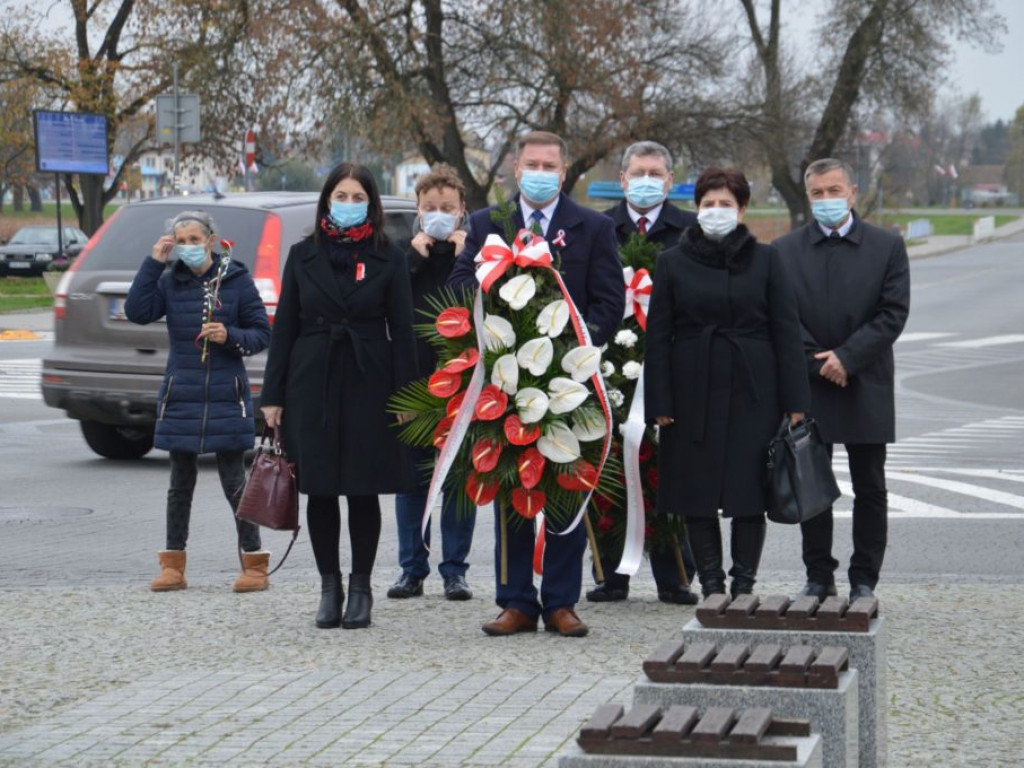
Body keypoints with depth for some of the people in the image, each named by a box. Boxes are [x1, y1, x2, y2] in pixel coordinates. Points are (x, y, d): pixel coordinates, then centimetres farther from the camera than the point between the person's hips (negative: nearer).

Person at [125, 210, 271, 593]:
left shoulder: (236, 280, -2)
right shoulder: (170, 282, 5)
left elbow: (262, 333, 1)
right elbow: (137, 312, -11)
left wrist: (230, 336, -17)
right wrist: (153, 262, -11)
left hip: (226, 399, -3)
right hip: (180, 398, 3)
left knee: (234, 482, -2)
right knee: (180, 483, 10)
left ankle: (254, 564, 5)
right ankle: (173, 565, 18)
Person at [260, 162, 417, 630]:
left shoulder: (388, 259, 4)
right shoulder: (303, 256, 8)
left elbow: (401, 330, 1)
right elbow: (284, 327, 8)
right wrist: (273, 395, 3)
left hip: (368, 384, -1)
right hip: (313, 384, 2)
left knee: (364, 490, 2)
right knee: (320, 491, 4)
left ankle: (360, 587, 12)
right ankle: (329, 587, 13)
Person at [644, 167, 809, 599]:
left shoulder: (765, 260, 4)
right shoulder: (674, 263, 5)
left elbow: (786, 332, 3)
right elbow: (657, 337, 4)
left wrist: (794, 401, -3)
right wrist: (660, 404, -3)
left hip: (752, 393, 0)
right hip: (694, 394, 1)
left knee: (749, 491, 0)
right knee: (697, 495, 1)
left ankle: (744, 584, 8)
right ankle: (711, 585, 9)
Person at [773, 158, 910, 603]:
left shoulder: (888, 247, 3)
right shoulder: (785, 251, 5)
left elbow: (894, 313, -5)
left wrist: (847, 357, -14)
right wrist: (818, 363, -11)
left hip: (867, 388, -1)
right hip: (808, 388, 1)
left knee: (870, 490, 3)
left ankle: (864, 580, 10)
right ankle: (818, 578, 13)